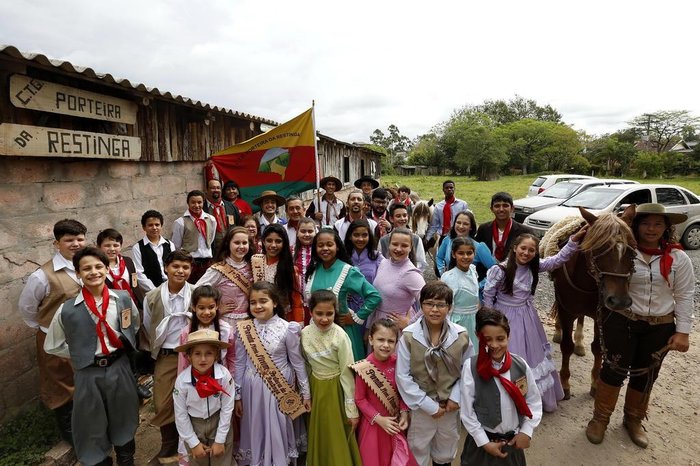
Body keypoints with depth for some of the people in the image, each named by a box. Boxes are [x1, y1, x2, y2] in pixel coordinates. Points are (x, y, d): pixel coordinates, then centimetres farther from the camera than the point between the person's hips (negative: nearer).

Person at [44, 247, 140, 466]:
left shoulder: (124, 299, -7)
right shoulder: (67, 310, -13)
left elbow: (135, 327, 13)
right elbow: (52, 346, 2)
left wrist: (124, 348, 5)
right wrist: (81, 354, -4)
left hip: (120, 368, 2)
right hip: (89, 374, -2)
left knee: (124, 421, 22)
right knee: (93, 429, 15)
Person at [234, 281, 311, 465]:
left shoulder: (287, 329, -13)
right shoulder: (244, 330, -6)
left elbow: (298, 362, -4)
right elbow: (239, 364, 3)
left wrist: (306, 393, 1)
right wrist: (238, 395, 6)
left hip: (280, 387, -2)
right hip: (253, 388, 2)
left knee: (278, 429, 10)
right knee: (256, 429, 14)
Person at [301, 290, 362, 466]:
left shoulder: (340, 336, -21)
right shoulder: (305, 333, -9)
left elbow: (347, 374, -17)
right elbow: (305, 363, 6)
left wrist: (352, 409, -13)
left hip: (335, 389, -4)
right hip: (315, 387, 4)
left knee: (337, 439, 11)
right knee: (319, 435, 21)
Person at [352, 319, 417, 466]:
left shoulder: (397, 363, -12)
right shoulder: (364, 368, -23)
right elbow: (359, 399, -13)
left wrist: (404, 412, -9)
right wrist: (378, 419, -16)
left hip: (395, 422, 4)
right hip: (373, 423, -3)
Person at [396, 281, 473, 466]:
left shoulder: (461, 336, -11)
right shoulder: (409, 336, -19)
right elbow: (403, 376, -15)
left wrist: (456, 397, -11)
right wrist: (429, 405, -14)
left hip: (450, 407, 3)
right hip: (421, 407, -2)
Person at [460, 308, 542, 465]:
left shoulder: (520, 365, -11)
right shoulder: (471, 368, -20)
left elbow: (534, 401, 1)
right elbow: (466, 411, -14)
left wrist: (526, 431, -5)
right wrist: (485, 443, -11)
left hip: (514, 440, 3)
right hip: (482, 440, -3)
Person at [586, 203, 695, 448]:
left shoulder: (678, 258, -3)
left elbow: (685, 296, -1)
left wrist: (682, 331, -5)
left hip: (660, 327, 2)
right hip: (621, 321, -2)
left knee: (646, 376, 15)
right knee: (614, 370, 4)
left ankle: (634, 420, 36)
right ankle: (600, 418, 22)